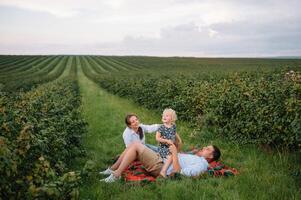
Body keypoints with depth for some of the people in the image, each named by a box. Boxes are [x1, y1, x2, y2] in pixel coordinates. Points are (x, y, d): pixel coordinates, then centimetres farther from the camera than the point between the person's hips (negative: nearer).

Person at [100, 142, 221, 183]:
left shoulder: (201, 164, -9)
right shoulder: (196, 158, 22)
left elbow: (178, 173, -21)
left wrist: (175, 153, -20)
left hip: (160, 167, -10)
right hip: (160, 158, 10)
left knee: (135, 145, -17)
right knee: (134, 146, 1)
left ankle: (116, 175, -13)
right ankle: (112, 170, 6)